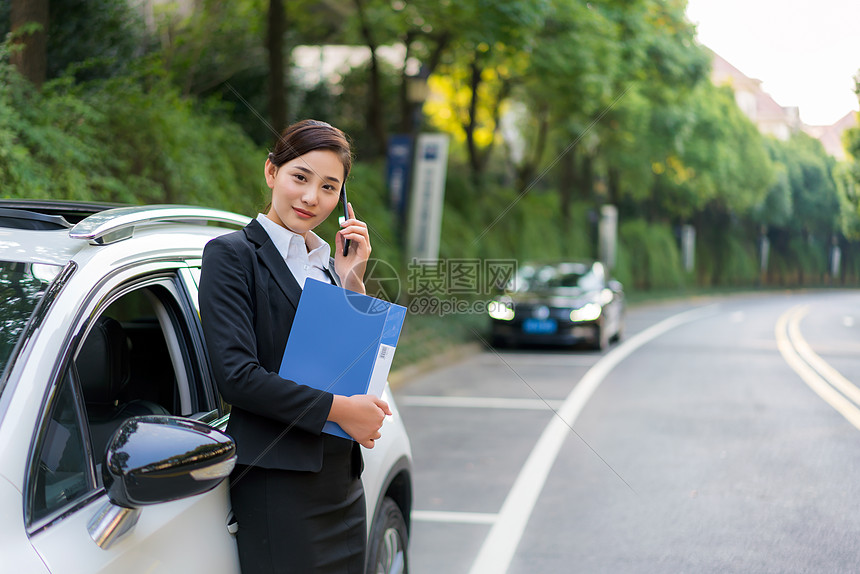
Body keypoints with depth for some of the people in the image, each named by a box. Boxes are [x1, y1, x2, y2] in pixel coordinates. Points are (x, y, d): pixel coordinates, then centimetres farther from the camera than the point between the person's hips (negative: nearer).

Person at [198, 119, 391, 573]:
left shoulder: (327, 266, 16)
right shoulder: (231, 254, -5)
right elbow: (236, 375, -14)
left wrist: (352, 283, 1)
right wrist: (336, 408, -15)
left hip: (343, 480, 7)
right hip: (278, 484, -7)